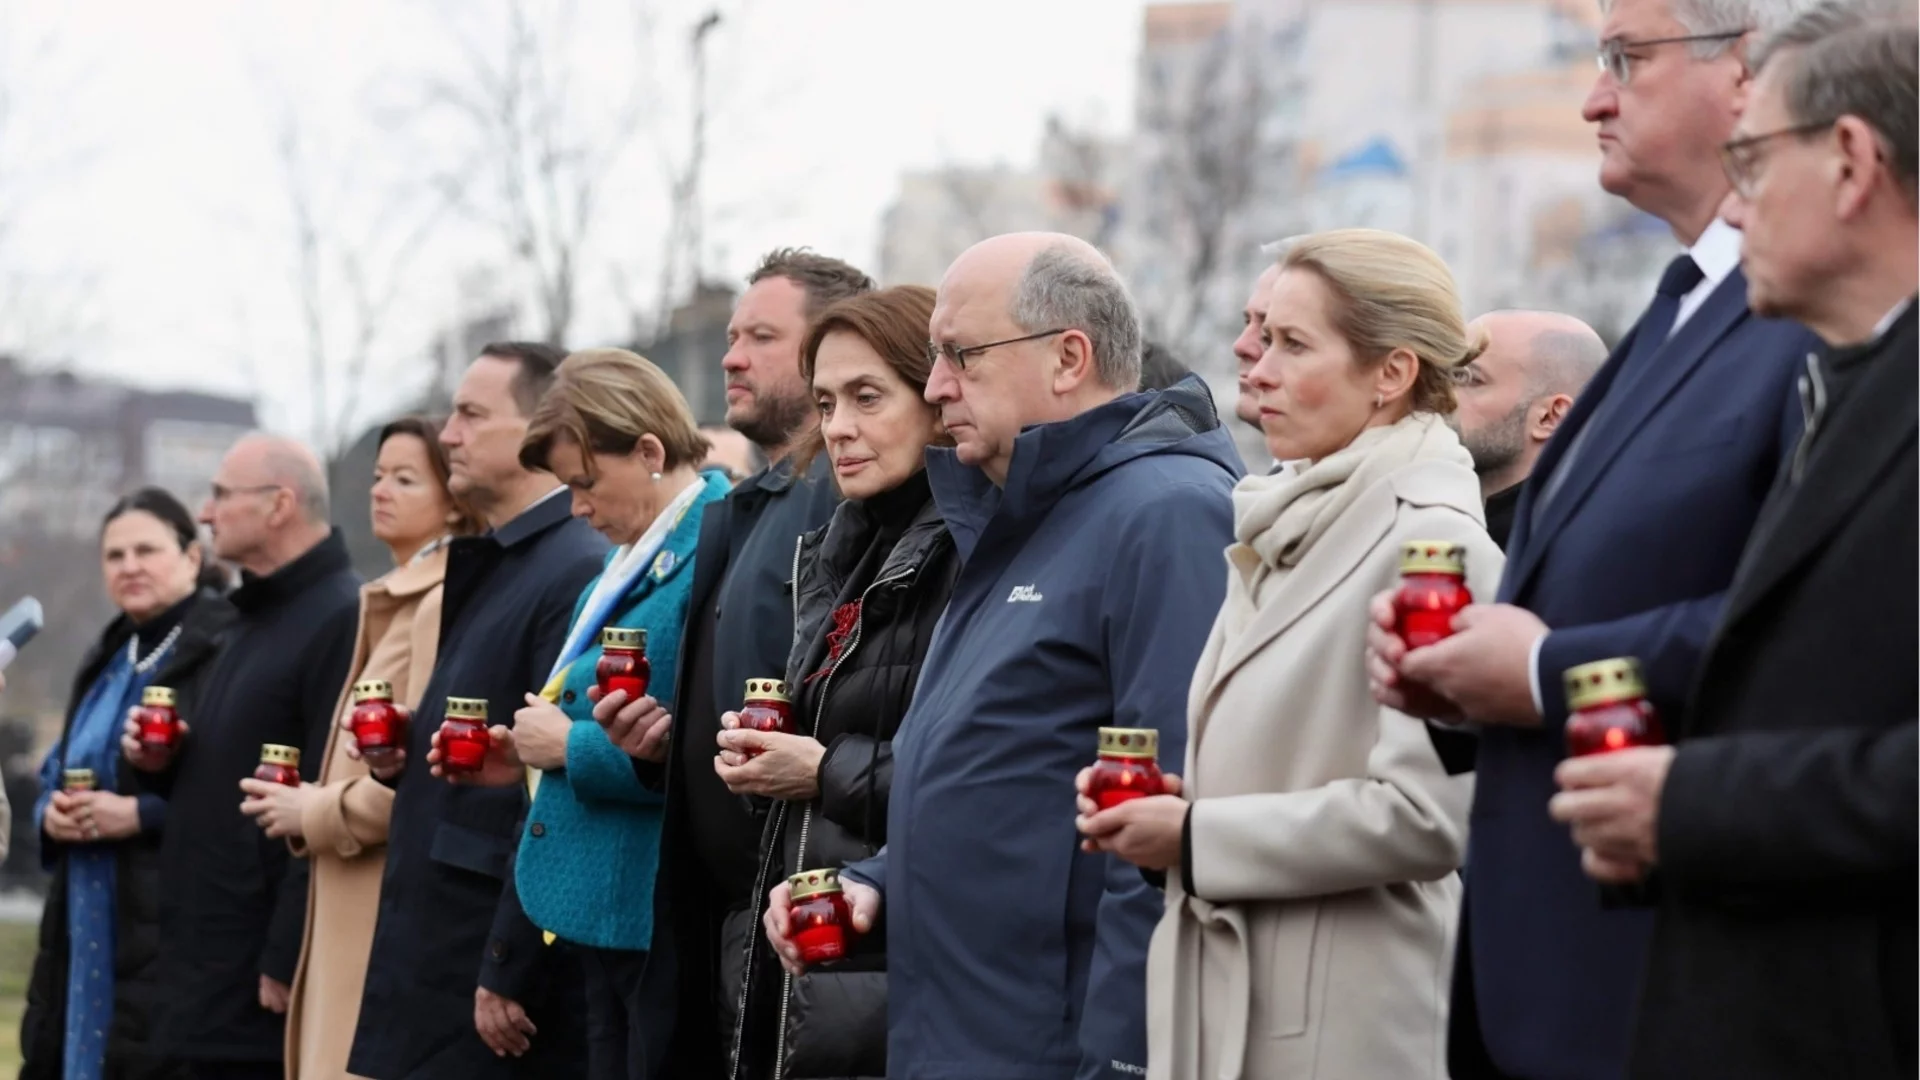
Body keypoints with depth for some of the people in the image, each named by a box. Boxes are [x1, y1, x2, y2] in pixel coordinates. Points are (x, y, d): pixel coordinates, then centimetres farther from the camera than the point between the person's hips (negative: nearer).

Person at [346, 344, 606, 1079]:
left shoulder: (578, 574, -16)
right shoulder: (484, 568, 15)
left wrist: (510, 976, -20)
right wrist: (399, 759, 3)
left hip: (498, 978, -9)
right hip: (435, 967, 9)